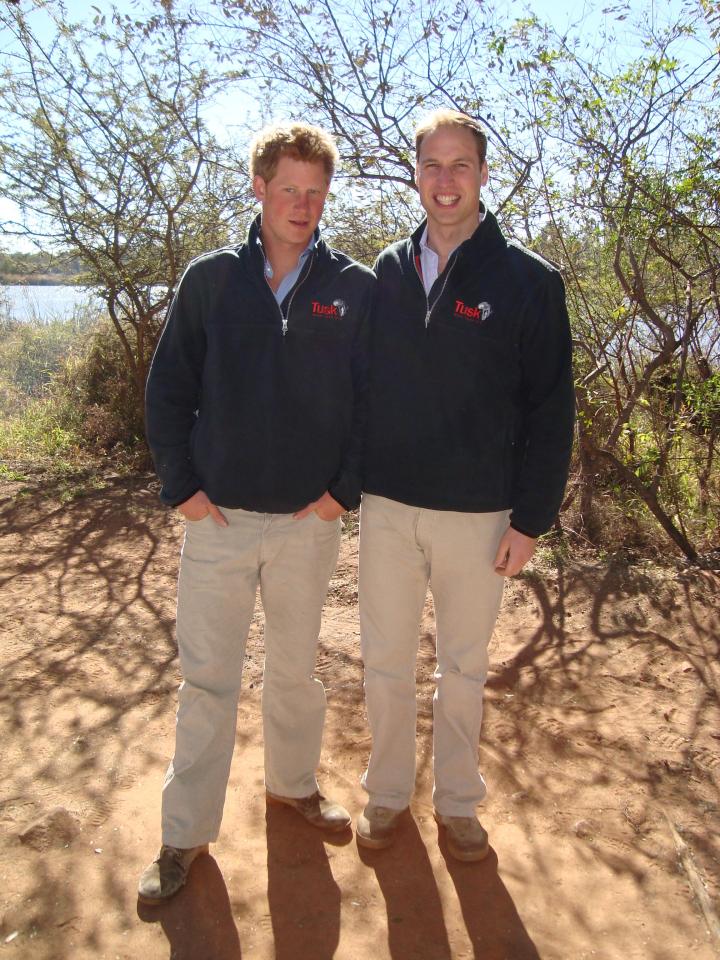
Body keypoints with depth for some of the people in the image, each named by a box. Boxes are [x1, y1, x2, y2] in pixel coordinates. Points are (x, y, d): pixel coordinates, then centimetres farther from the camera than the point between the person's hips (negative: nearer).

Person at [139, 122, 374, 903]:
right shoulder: (211, 278, 0)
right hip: (217, 518, 0)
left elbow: (373, 399, 2)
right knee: (206, 678, 8)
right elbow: (167, 389, 2)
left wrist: (345, 489, -5)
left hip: (310, 521, 1)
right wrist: (181, 487, -5)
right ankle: (186, 832, 25)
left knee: (296, 666, 17)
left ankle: (292, 782, 41)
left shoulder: (356, 289, -1)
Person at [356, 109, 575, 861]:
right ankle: (387, 792, 36)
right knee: (385, 662, 14)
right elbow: (358, 381, 9)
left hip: (478, 515, -2)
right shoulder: (387, 272, 4)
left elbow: (550, 410, -5)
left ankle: (457, 801, 36)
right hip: (387, 507, 3)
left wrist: (531, 519, -9)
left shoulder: (528, 281, -5)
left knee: (463, 669, 15)